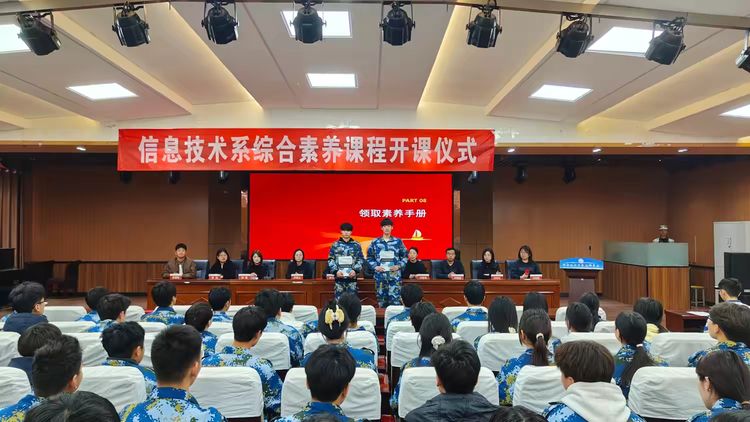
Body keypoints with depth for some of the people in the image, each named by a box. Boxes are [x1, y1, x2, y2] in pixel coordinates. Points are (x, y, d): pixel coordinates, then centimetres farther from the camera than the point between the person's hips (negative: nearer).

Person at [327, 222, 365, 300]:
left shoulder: (356, 245, 7)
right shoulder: (335, 245, 5)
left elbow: (361, 260, 4)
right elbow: (330, 260, 4)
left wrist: (355, 270, -10)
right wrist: (335, 271, -10)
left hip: (352, 277, 0)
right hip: (339, 277, 0)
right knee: (338, 299, 2)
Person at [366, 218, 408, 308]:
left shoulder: (398, 241, 5)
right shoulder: (375, 242, 6)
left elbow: (404, 256, 9)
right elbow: (369, 258, 9)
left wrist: (399, 266, -5)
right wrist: (375, 267, -6)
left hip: (395, 276, -1)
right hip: (380, 276, 1)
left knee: (395, 300, -6)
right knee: (382, 301, 6)